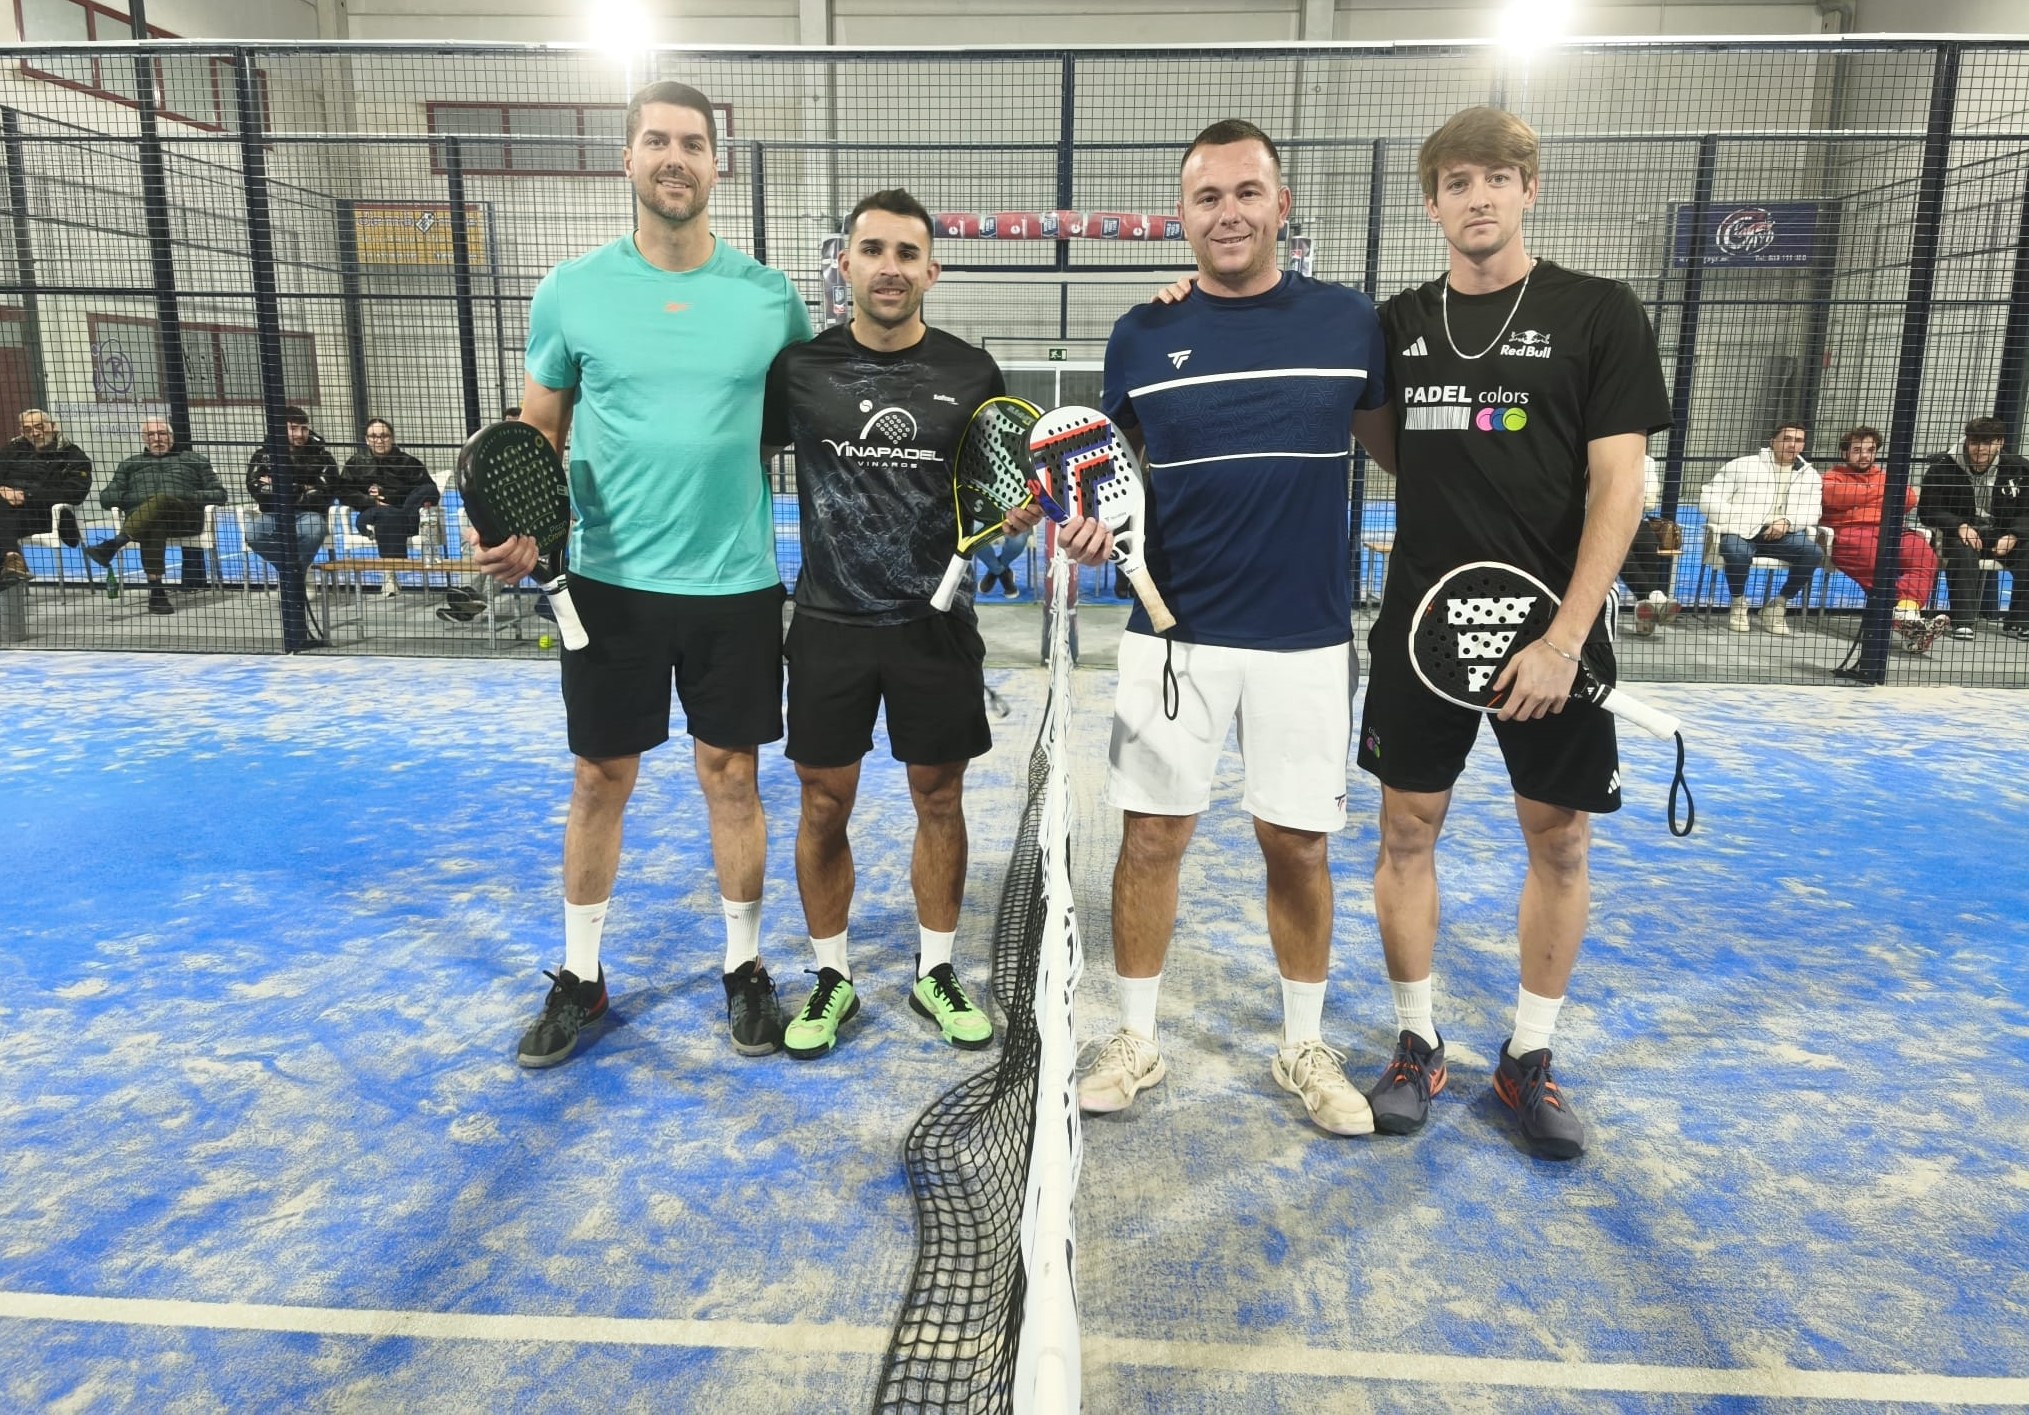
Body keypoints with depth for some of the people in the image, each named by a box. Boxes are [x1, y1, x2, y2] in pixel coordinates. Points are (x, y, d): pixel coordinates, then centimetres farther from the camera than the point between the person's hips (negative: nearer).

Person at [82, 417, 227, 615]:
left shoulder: (193, 459, 30)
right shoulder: (130, 464, 35)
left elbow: (219, 494, 19)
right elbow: (106, 497, 25)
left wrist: (192, 496, -1)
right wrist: (133, 498, 4)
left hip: (184, 515, -1)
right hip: (139, 519, 1)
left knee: (161, 499, -39)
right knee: (154, 525, -40)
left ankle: (113, 544, -57)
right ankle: (156, 591, -53)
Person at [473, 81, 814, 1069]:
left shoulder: (769, 296, 0)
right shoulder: (570, 292, -1)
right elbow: (536, 436, 7)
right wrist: (517, 531, -11)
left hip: (736, 583, 0)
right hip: (611, 581, 0)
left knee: (731, 775, 9)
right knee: (599, 780, 10)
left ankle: (745, 967, 27)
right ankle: (579, 977, 27)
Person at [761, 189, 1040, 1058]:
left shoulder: (971, 373, 1)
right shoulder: (799, 367, -1)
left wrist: (1015, 514, -10)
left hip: (937, 623, 1)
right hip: (830, 624, 0)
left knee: (940, 800, 9)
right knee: (823, 805, 7)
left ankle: (936, 973, 27)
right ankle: (831, 979, 25)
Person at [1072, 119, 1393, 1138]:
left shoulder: (1351, 322, 1)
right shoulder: (1141, 336, 2)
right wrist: (1091, 524, -10)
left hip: (1307, 640, 0)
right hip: (1172, 634, 0)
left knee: (1297, 845, 8)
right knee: (1151, 836, 6)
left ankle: (1305, 1048, 28)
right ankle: (1135, 1041, 24)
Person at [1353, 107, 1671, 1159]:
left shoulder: (1599, 314, -3)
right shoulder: (1397, 324, 7)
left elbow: (1618, 486, -7)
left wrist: (1564, 638, -16)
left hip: (1549, 633, -2)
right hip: (1421, 624, 3)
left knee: (1558, 841, 6)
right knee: (1408, 830, 6)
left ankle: (1529, 1057, 24)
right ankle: (1417, 1043, 23)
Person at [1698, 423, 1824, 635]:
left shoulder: (1810, 475, 19)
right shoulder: (1742, 465, 8)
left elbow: (1811, 512, 8)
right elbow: (1708, 500, 0)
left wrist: (1787, 522, -14)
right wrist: (1739, 521, -14)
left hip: (1781, 534, 3)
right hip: (1740, 532, -3)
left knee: (1813, 553, -26)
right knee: (1738, 553, -38)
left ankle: (1777, 606, -7)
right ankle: (1738, 604, -8)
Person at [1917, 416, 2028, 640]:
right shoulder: (1942, 467, -8)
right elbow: (1927, 510, -7)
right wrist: (1960, 527, -23)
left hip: (2002, 536, 3)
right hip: (1958, 533, -3)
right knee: (1962, 551, -37)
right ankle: (1962, 622, -35)